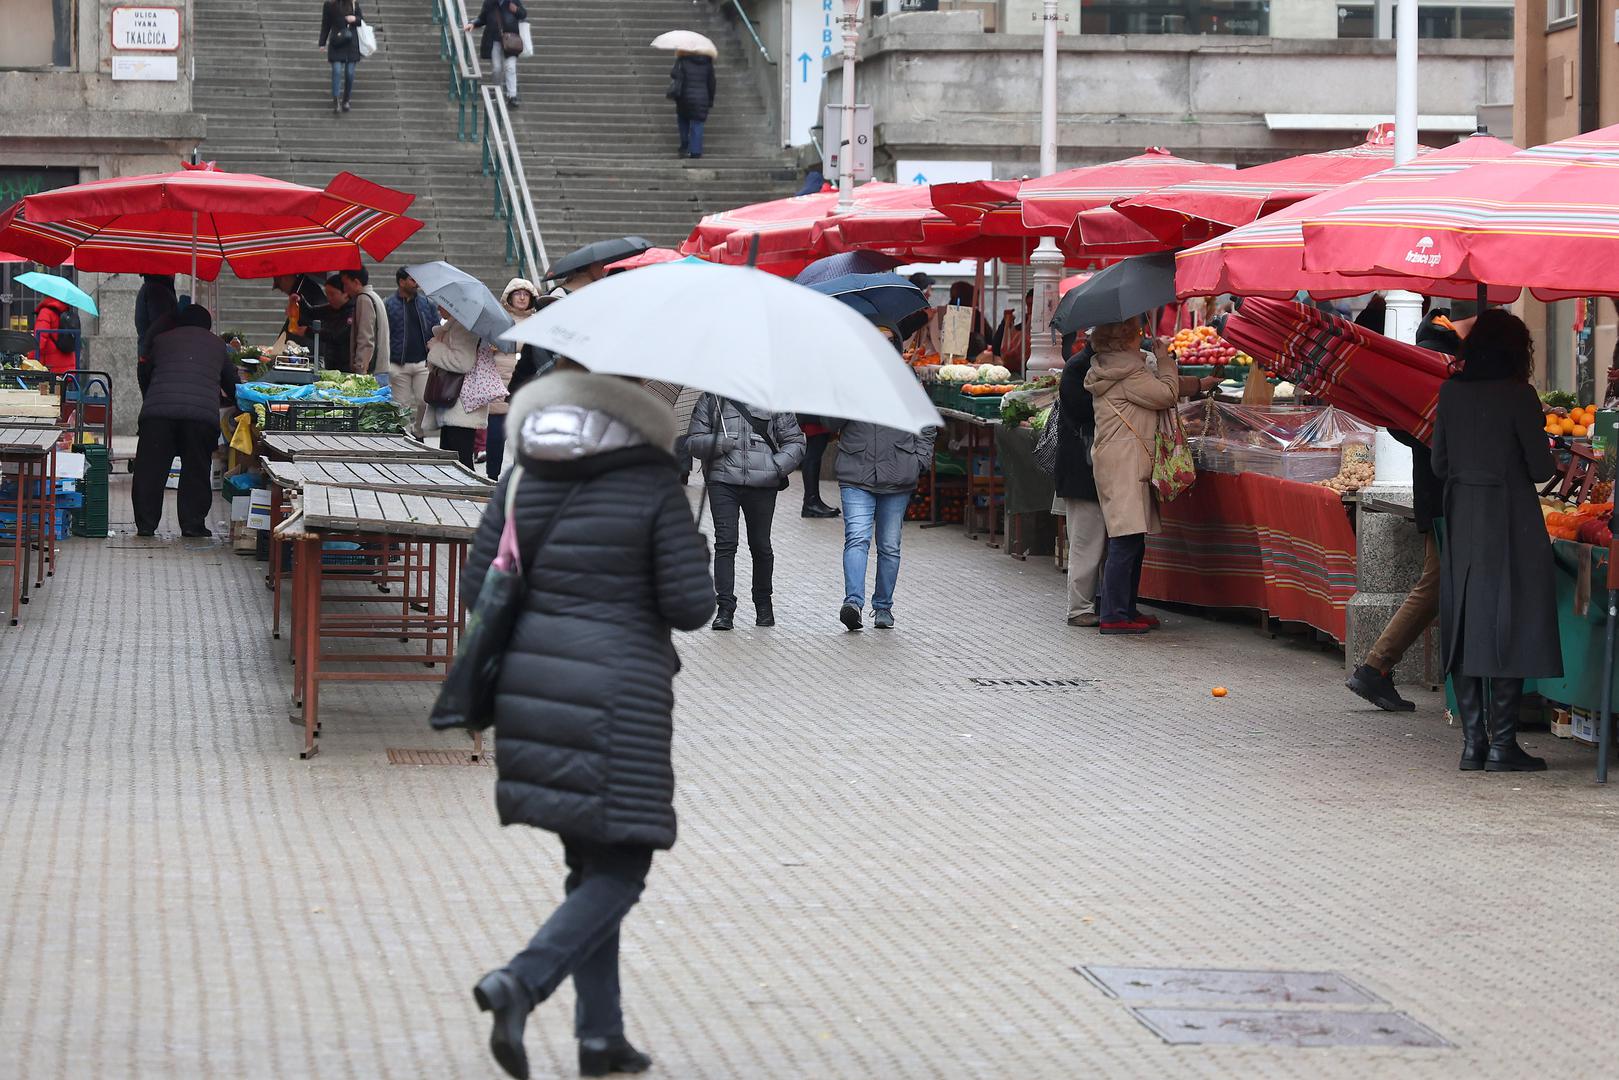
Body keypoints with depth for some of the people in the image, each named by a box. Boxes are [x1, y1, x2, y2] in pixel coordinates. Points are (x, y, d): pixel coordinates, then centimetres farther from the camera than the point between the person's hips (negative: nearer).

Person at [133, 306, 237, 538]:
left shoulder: (161, 340, 24)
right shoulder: (217, 345, 24)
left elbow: (144, 374, 32)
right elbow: (232, 382, 31)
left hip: (158, 408, 0)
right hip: (203, 412, 0)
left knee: (150, 467, 5)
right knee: (195, 470, 8)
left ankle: (145, 524, 5)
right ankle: (192, 523, 5)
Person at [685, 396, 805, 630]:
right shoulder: (711, 400, 9)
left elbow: (795, 442, 9)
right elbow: (692, 441, 8)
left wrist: (777, 466, -9)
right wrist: (718, 444, -13)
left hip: (762, 485, 0)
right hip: (722, 482, 0)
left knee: (760, 545, 9)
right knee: (725, 542, -10)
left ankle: (763, 603, 28)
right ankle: (725, 608, -10)